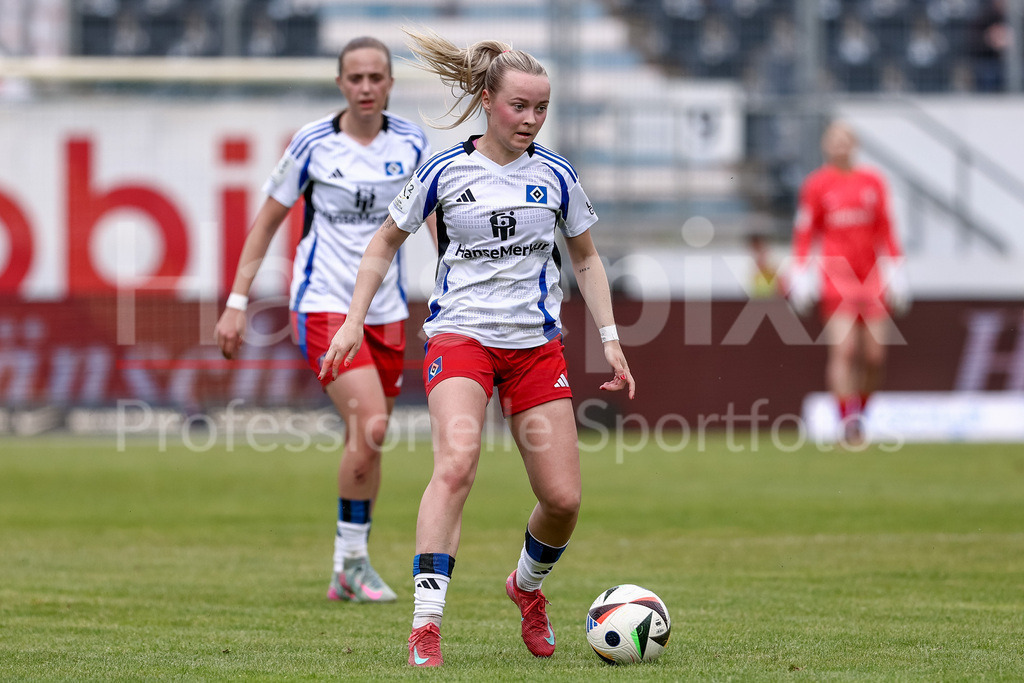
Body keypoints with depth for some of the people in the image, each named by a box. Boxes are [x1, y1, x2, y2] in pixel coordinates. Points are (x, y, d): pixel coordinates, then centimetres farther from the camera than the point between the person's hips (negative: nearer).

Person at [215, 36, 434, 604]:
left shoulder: (411, 144, 2)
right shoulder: (312, 144, -7)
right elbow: (267, 221, 1)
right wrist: (237, 303, -3)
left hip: (385, 311, 4)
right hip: (322, 305, -4)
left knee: (368, 443, 6)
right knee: (369, 426, -21)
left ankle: (348, 575, 19)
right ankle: (353, 559, -7)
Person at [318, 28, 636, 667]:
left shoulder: (556, 175, 3)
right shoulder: (445, 171, -2)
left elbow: (587, 258, 16)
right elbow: (386, 242, 10)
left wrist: (611, 338, 9)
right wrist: (354, 321, 4)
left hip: (536, 344, 3)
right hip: (460, 335, -3)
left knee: (564, 499, -1)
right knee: (456, 461, -29)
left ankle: (528, 585, 33)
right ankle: (426, 623, -31)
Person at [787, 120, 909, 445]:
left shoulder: (872, 182, 10)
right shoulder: (817, 184, 2)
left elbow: (885, 230, 13)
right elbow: (804, 232, 3)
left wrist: (895, 272, 8)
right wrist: (801, 275, -4)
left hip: (871, 278, 3)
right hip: (836, 279, -3)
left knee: (875, 356, 0)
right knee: (844, 349, -14)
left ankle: (860, 411, 19)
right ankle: (848, 419, -13)